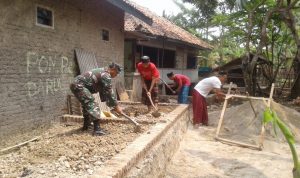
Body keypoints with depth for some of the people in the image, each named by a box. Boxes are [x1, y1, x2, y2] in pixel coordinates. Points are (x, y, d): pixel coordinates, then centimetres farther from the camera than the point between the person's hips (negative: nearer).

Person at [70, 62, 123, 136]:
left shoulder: (102, 72, 20)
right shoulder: (106, 75, -11)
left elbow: (103, 91, 25)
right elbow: (109, 92, -12)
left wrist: (112, 104, 27)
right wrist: (116, 106, -5)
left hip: (75, 84, 11)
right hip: (79, 86, -11)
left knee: (87, 104, 25)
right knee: (92, 105, -12)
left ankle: (86, 125, 38)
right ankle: (97, 129, -17)